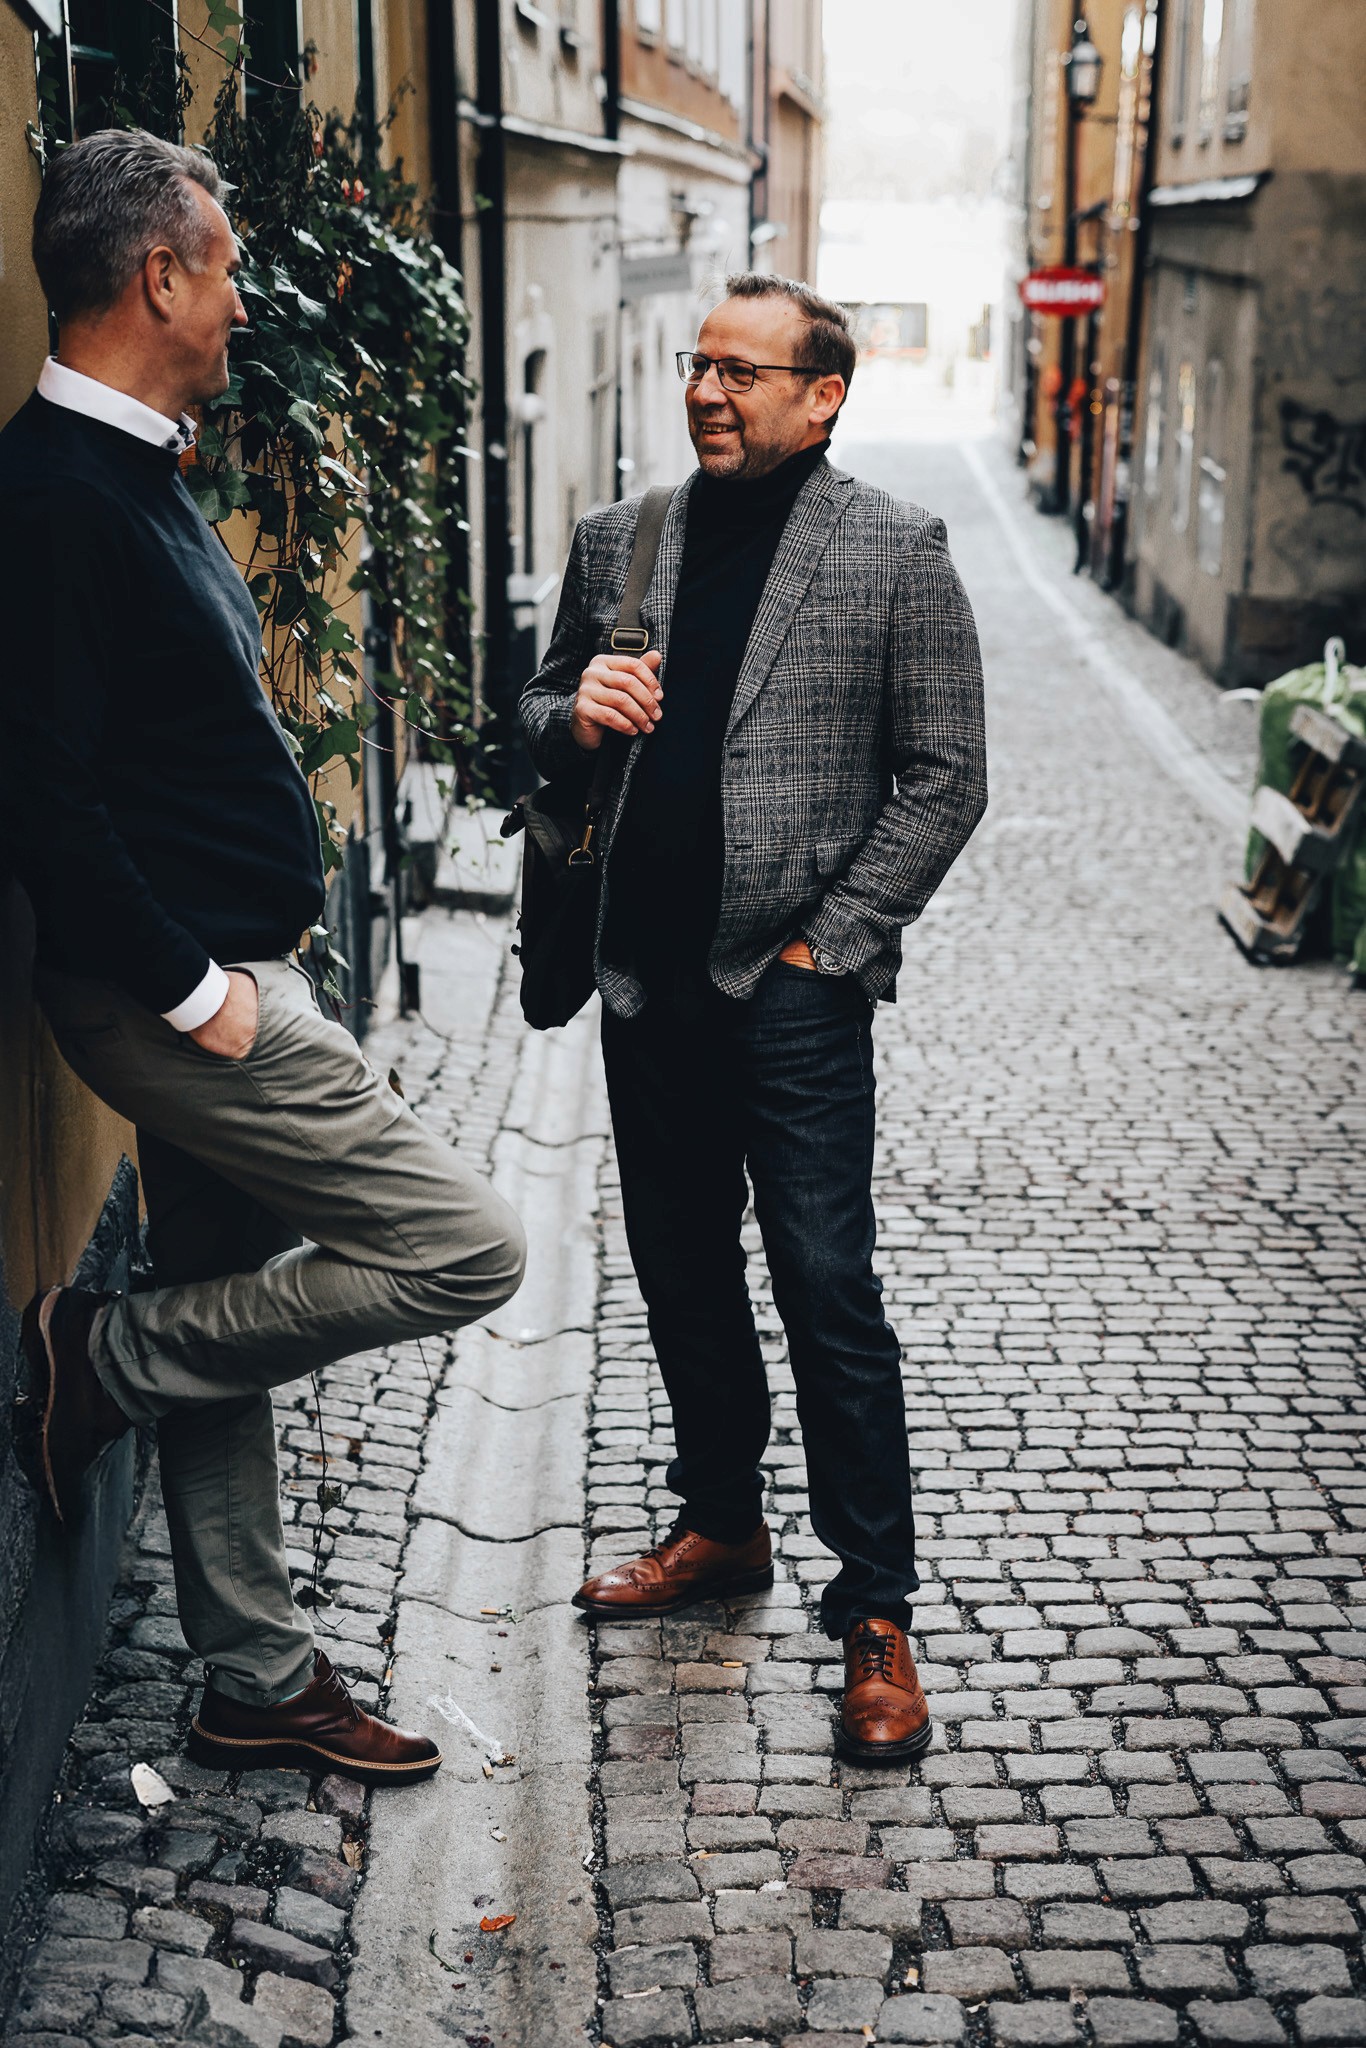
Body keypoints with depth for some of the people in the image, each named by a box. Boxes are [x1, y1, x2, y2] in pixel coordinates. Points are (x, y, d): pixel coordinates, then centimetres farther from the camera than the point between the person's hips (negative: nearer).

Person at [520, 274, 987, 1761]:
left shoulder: (894, 553, -2)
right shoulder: (616, 541, 11)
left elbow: (946, 774, -3)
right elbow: (539, 717, 19)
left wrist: (831, 940, -9)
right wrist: (573, 712, -6)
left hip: (793, 983, -5)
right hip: (648, 973, 6)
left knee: (827, 1289, -6)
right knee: (680, 1271, 15)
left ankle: (875, 1613, 5)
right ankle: (722, 1527, 33)